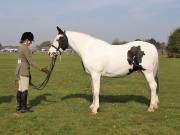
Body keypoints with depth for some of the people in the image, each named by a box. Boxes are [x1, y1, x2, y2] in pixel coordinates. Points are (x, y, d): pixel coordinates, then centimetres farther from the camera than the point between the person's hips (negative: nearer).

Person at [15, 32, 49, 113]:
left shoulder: (21, 47, 13)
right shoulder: (25, 48, -17)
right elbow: (31, 62, -20)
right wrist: (41, 69, -17)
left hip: (19, 71, 10)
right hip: (23, 72, -10)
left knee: (20, 89, 14)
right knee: (25, 90, -4)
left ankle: (19, 106, 21)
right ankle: (23, 108, 2)